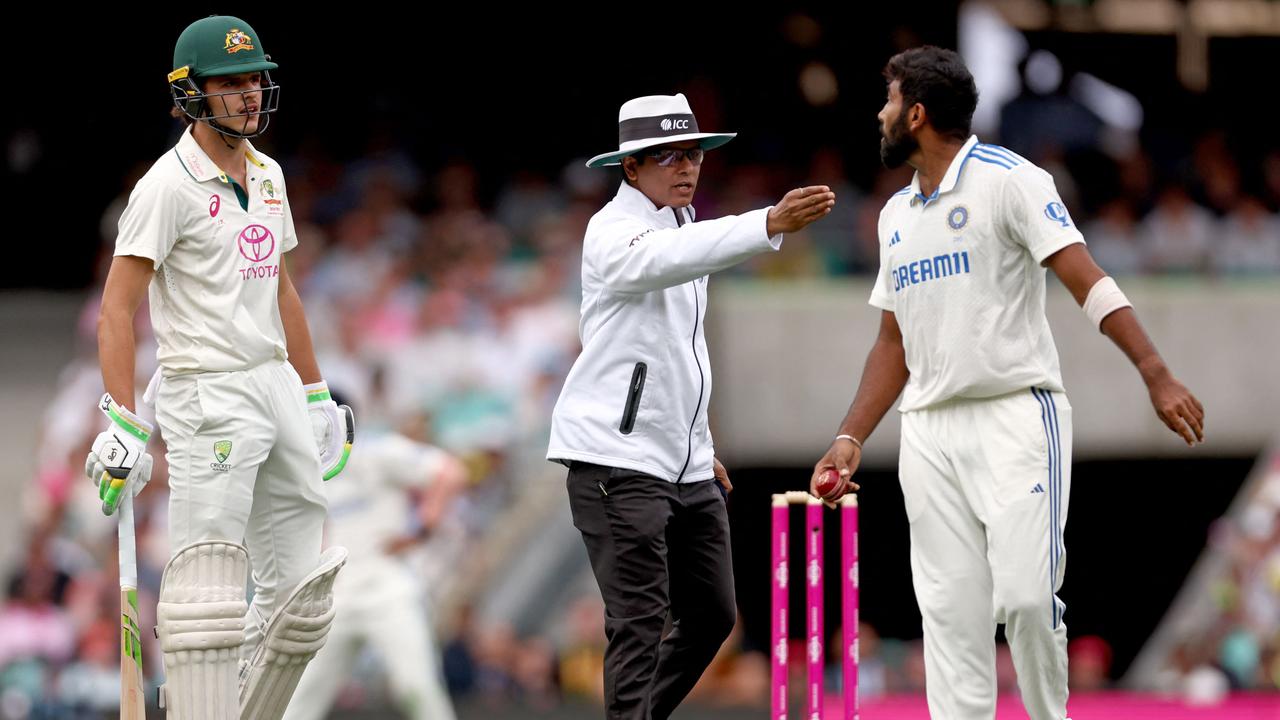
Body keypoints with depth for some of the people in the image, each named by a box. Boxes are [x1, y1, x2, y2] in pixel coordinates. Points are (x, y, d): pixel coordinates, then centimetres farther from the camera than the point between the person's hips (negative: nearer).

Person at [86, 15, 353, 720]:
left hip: (276, 386, 8)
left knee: (301, 592, 8)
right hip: (206, 395, -8)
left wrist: (317, 399, 22)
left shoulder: (267, 176, 14)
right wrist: (123, 424, -22)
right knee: (210, 592, -12)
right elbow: (118, 308, -14)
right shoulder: (169, 185, -10)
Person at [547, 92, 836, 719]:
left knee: (710, 615, 11)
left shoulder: (680, 226, 18)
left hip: (685, 466, 9)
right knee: (639, 623, -13)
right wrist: (770, 225, -47)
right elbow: (668, 259, -35)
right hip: (617, 457, -9)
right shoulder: (614, 232, -11)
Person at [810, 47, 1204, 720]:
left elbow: (1088, 282, -13)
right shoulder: (896, 214, 17)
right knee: (951, 613, 1)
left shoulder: (1008, 179, -5)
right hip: (929, 432, 7)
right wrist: (850, 438, 13)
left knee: (1025, 595, -16)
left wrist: (1156, 374, -23)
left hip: (1017, 417, -7)